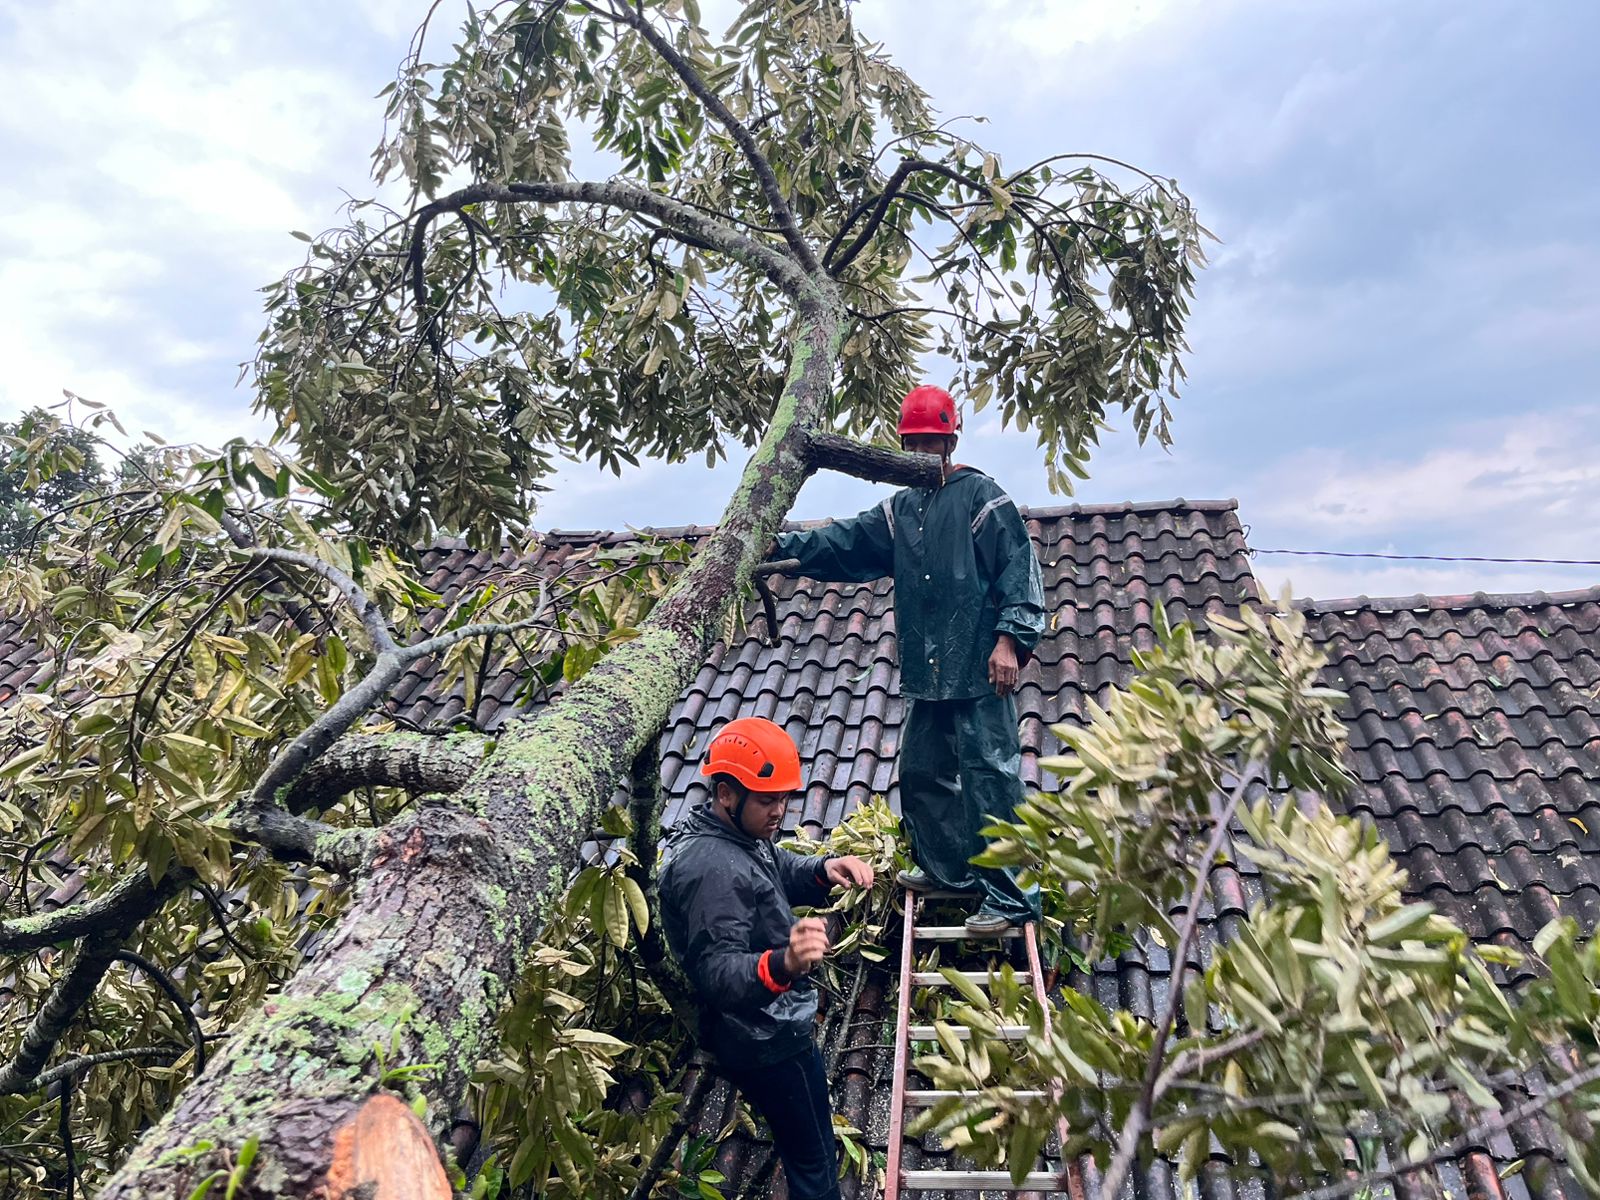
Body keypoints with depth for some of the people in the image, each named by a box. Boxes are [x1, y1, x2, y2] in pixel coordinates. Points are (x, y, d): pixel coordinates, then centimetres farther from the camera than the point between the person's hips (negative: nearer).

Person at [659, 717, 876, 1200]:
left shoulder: (737, 831, 0)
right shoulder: (711, 868, -31)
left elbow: (782, 872, 14)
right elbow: (716, 973, -36)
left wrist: (826, 868, -8)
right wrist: (782, 965, -55)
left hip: (767, 1027, 10)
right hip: (768, 1039, -9)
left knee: (805, 1141, 28)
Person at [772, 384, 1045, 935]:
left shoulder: (981, 496, -3)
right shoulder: (900, 509, 17)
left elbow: (1019, 568, -9)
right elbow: (843, 543, 13)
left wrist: (1010, 639, -17)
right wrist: (781, 547, 0)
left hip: (979, 669, -8)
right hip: (927, 673, 8)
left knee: (989, 774, -5)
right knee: (921, 770, 16)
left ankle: (1011, 894, 5)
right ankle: (946, 867, 34)